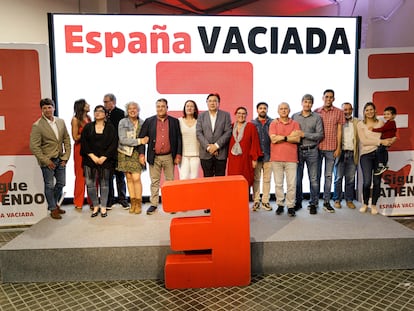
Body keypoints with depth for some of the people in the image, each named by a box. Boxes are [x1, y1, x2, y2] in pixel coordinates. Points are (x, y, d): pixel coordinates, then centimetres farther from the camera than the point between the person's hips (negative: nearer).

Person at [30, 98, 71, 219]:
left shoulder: (61, 122, 4)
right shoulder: (37, 125, -12)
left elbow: (67, 140, 8)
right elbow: (34, 146, -13)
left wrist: (66, 157, 0)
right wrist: (46, 161, -13)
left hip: (60, 159, 5)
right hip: (47, 161, -5)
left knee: (61, 183, 15)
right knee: (49, 186, 5)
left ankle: (54, 203, 36)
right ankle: (53, 209, 21)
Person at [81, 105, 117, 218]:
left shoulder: (110, 128, 3)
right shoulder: (88, 127, 7)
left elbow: (113, 144, -3)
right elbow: (84, 143, 2)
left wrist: (104, 157, -10)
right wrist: (93, 156, -8)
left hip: (105, 160, -1)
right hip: (90, 159, 1)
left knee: (104, 183, 3)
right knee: (90, 184, -3)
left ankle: (103, 207, 13)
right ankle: (95, 206, 12)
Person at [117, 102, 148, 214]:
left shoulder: (142, 123, 0)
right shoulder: (123, 122, -3)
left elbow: (144, 140, 1)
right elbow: (122, 139, -11)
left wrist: (142, 154, -9)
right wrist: (139, 141, -15)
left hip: (136, 153, 0)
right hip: (125, 153, 1)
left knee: (136, 178, -9)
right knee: (129, 178, 4)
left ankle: (138, 203, 3)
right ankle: (133, 202, 15)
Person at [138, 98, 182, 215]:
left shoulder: (174, 121, 4)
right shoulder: (149, 121, 4)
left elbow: (179, 139, 4)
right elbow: (141, 137, 4)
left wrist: (178, 155, -2)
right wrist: (141, 153, -4)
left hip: (169, 157, 0)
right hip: (154, 157, 0)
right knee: (154, 182, 6)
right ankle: (154, 204, 15)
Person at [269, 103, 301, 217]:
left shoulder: (295, 124, 9)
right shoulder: (273, 123, 7)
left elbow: (297, 139, -5)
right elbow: (273, 139, -8)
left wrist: (282, 137, -8)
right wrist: (289, 136, -6)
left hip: (291, 158, 0)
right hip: (276, 158, 0)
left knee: (291, 184, 0)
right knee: (278, 184, 4)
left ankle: (290, 206, 9)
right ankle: (280, 204, 16)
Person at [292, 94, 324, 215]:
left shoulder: (317, 117, 3)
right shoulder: (294, 116, 8)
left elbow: (320, 135, -5)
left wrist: (304, 134, -13)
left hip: (312, 151, -1)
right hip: (298, 150, 1)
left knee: (313, 179, 2)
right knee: (297, 178, 7)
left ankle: (313, 204, 11)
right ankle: (298, 202, 19)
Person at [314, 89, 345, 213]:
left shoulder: (339, 112, 4)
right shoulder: (316, 112, 5)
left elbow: (339, 131, 3)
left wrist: (338, 148, -3)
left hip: (331, 149, 0)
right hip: (317, 147, 0)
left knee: (328, 176, 4)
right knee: (316, 175, 7)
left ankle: (326, 202, 11)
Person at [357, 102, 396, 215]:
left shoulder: (380, 123, 11)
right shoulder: (360, 124, 3)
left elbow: (385, 137, 12)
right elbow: (364, 141, -7)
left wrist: (390, 141, -11)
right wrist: (380, 141, -14)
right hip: (366, 154, -2)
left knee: (377, 181, 2)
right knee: (367, 181, -12)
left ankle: (374, 205, 17)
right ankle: (365, 203, 11)